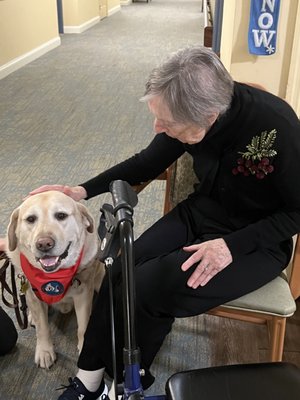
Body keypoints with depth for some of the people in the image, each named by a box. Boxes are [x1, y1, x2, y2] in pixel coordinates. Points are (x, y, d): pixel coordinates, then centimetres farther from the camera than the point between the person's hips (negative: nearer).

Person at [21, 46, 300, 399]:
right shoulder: (191, 109, -14)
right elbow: (147, 163, 4)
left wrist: (231, 245, -24)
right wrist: (82, 191, -1)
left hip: (258, 240, -5)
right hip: (202, 212, 5)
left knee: (147, 291, -20)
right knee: (121, 274, -15)